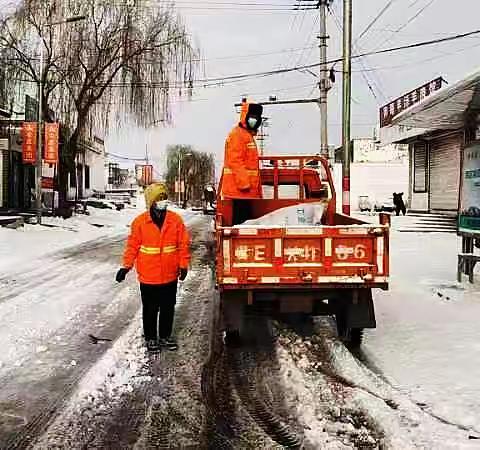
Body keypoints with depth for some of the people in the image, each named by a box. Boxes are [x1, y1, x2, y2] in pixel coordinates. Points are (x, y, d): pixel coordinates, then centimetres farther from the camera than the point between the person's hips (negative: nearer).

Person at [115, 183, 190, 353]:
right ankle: (150, 338, 27)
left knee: (168, 308, 14)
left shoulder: (176, 220, -4)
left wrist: (183, 265, -2)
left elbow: (184, 244, 0)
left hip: (170, 276, 2)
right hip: (148, 277, -2)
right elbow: (132, 246, -1)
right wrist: (126, 266, -3)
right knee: (150, 309, 11)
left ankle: (165, 336, 31)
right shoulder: (140, 222, -7)